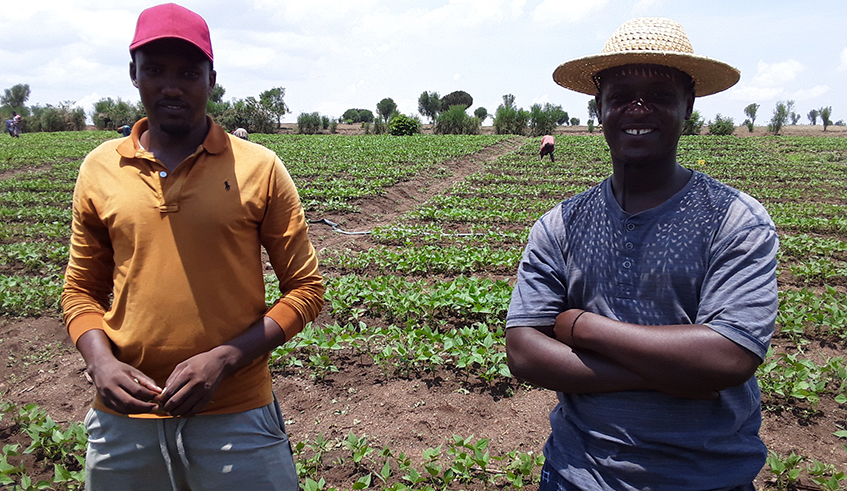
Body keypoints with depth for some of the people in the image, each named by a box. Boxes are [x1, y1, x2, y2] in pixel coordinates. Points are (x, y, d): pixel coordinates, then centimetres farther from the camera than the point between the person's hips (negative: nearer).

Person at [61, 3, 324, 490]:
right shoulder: (99, 169, 4)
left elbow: (306, 287, -3)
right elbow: (81, 290, 12)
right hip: (123, 418, 3)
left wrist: (223, 359, -14)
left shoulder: (260, 168, -5)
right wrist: (101, 362, -7)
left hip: (235, 418, -2)